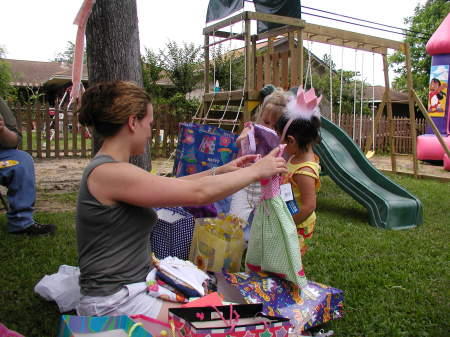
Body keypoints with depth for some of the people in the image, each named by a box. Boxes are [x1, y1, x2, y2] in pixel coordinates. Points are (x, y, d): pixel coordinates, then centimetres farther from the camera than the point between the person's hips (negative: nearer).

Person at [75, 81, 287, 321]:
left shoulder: (108, 170, 7)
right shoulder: (108, 173, -23)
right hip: (115, 304, -9)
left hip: (135, 288, 9)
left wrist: (221, 171, 12)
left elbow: (171, 186, 15)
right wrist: (257, 170, -12)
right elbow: (199, 193, -23)